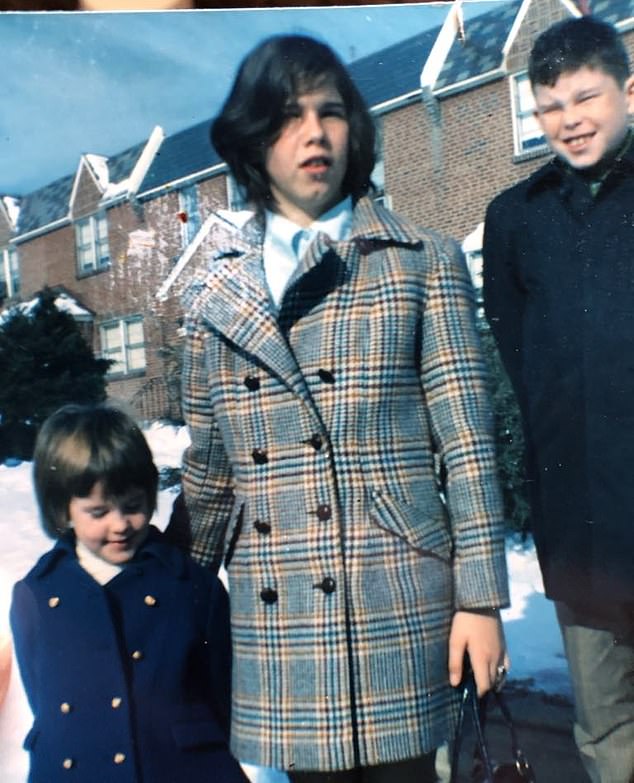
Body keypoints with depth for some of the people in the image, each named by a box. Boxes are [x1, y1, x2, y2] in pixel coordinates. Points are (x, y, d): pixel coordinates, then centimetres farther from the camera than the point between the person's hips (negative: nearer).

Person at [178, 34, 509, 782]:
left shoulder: (424, 263, 1)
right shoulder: (216, 286, 8)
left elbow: (466, 440, -3)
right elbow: (208, 460, 12)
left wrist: (480, 597, -6)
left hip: (399, 594, -2)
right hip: (275, 610, 3)